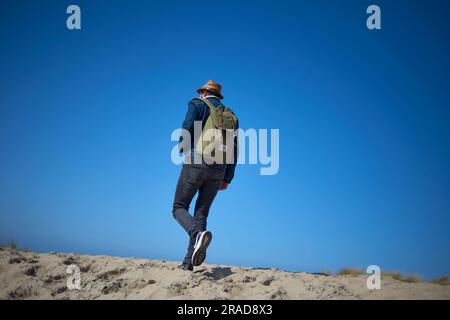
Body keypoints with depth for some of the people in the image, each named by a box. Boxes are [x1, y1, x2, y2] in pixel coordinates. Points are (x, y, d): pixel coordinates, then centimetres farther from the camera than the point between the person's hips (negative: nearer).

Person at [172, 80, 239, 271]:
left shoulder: (197, 104, 6)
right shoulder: (232, 116, 21)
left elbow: (187, 130, -11)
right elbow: (234, 150, 14)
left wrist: (182, 148, 10)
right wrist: (227, 179, 15)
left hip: (196, 163, -5)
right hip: (218, 169, 5)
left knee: (179, 208, 3)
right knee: (201, 211, 8)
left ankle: (198, 234, -28)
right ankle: (189, 261, -2)